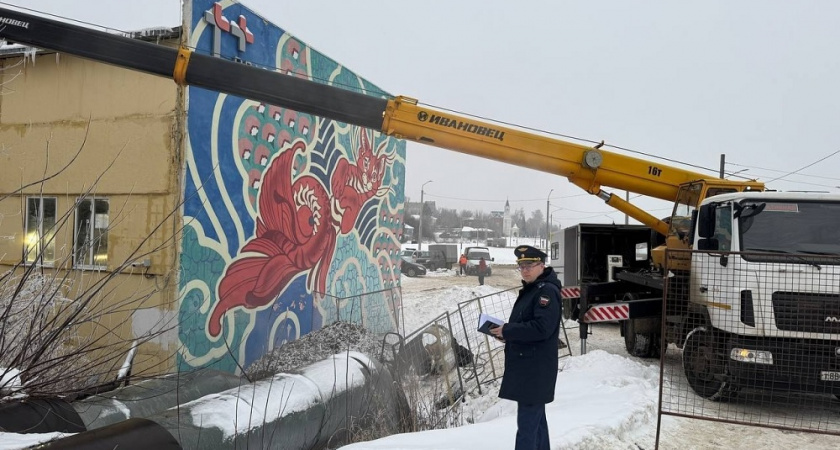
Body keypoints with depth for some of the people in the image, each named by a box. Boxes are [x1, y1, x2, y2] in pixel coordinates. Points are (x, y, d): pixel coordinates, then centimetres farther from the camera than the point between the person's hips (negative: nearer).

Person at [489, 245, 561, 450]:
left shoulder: (547, 291, -15)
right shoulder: (530, 290, 16)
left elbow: (542, 328, -25)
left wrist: (507, 330, -17)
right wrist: (506, 333, 5)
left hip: (536, 368, -10)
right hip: (526, 365, 10)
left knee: (528, 421, -8)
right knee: (536, 417, 19)